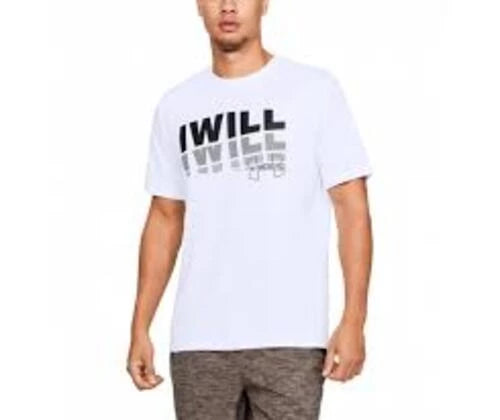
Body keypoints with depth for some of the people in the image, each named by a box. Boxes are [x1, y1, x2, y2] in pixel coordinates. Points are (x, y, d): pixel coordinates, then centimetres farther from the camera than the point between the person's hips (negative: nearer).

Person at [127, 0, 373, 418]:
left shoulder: (315, 89, -1)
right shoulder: (176, 106, 11)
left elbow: (352, 208, -3)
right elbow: (165, 219, 15)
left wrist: (353, 321, -10)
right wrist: (140, 327, 9)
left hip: (290, 338, -3)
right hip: (198, 340, 4)